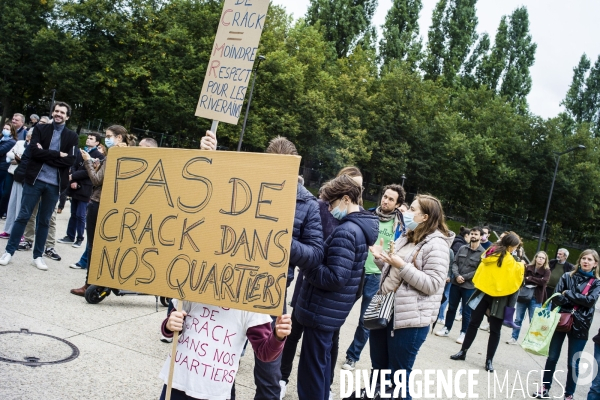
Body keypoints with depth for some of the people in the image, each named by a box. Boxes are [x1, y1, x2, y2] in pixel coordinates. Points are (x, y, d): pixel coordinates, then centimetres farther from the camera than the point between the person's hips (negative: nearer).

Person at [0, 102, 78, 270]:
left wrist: (45, 155, -11)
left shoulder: (72, 136, 6)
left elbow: (70, 160, -7)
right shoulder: (40, 129, 6)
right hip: (35, 179, 0)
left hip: (54, 184, 1)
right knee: (23, 216, 3)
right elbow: (34, 151, -8)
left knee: (44, 220, 8)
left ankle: (38, 256, 18)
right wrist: (57, 155, -14)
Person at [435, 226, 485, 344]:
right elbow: (454, 263, 4)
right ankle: (446, 328, 26)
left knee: (466, 311, 6)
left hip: (470, 286, -4)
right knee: (451, 307, 14)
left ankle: (464, 333, 19)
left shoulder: (483, 253, -8)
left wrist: (464, 277, -13)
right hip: (455, 283, 4)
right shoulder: (462, 248, 3)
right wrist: (457, 275, -14)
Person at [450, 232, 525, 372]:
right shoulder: (508, 259, -13)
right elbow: (514, 278, -5)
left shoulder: (491, 251, 4)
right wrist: (520, 267, 8)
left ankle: (463, 352, 14)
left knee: (474, 323, 9)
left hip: (484, 291, 5)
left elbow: (481, 270, 11)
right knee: (495, 330, 4)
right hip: (498, 296, -5)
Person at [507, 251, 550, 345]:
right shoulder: (528, 268, 7)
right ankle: (514, 337, 15)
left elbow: (543, 281, -16)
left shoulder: (546, 271, 0)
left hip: (535, 298, -2)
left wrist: (529, 278, -13)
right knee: (518, 319, 6)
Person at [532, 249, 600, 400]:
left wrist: (568, 294, -11)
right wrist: (579, 301, -17)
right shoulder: (567, 276, 4)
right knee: (552, 357, 9)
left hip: (580, 325, -1)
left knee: (573, 363, 4)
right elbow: (556, 297, -6)